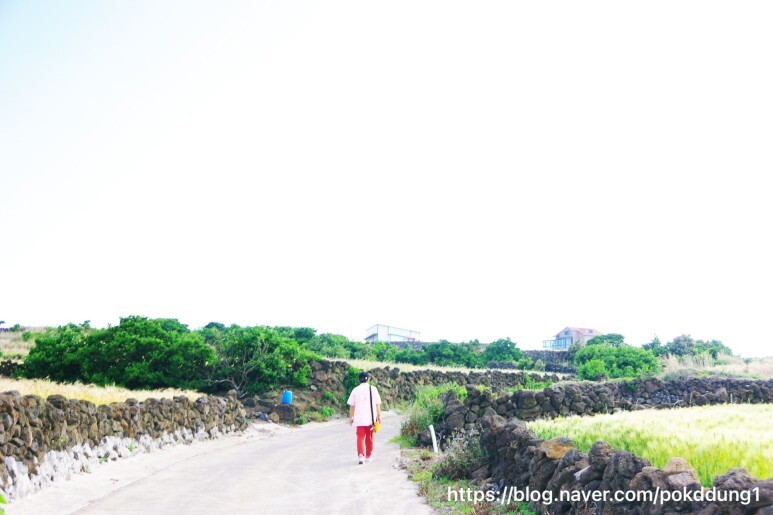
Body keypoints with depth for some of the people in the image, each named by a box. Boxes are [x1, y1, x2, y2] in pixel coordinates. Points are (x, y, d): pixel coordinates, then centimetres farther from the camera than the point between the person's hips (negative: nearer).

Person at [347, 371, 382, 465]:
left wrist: (351, 417, 9)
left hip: (359, 418, 0)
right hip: (370, 418, 0)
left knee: (360, 437, -1)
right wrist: (379, 415, 8)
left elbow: (352, 405, 1)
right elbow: (377, 404, -1)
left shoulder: (355, 390, 0)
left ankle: (361, 455, -19)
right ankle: (368, 456, 22)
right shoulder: (373, 389, -1)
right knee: (369, 437, 13)